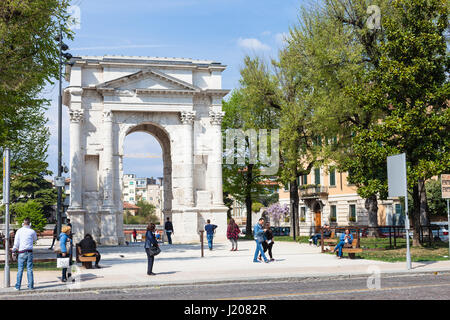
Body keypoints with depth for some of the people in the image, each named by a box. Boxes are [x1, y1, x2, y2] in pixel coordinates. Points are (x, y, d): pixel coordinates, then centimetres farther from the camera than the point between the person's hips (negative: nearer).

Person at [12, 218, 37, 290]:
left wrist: (14, 251, 10)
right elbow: (35, 239, 21)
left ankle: (18, 286, 2)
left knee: (20, 269, 2)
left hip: (21, 252, -1)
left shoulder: (19, 231, 0)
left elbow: (16, 242, 0)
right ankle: (31, 286, 5)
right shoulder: (32, 231, 1)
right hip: (30, 252, 1)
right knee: (29, 269, 5)